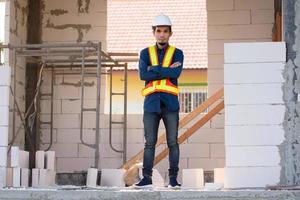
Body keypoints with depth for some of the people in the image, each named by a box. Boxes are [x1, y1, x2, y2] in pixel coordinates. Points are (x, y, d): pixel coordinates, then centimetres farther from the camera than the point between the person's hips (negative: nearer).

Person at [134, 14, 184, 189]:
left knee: (173, 142, -1)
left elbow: (176, 74, -14)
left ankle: (173, 179, 4)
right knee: (150, 142, 1)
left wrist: (154, 69, -8)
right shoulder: (145, 53, 10)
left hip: (170, 103, -1)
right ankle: (147, 178, 5)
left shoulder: (177, 53, 6)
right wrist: (167, 71, -10)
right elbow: (143, 75, -7)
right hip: (151, 103, 1)